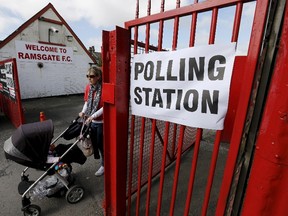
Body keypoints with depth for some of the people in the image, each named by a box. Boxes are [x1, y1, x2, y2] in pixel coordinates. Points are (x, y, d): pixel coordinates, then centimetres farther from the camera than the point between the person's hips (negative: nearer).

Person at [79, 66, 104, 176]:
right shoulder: (88, 87, 1)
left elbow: (104, 107, -20)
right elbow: (87, 102, 9)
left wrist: (93, 116, -24)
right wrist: (83, 112, -8)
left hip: (101, 121, -6)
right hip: (91, 121, 6)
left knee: (101, 144, 7)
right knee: (94, 141, 20)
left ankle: (104, 165, 29)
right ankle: (97, 157, 47)